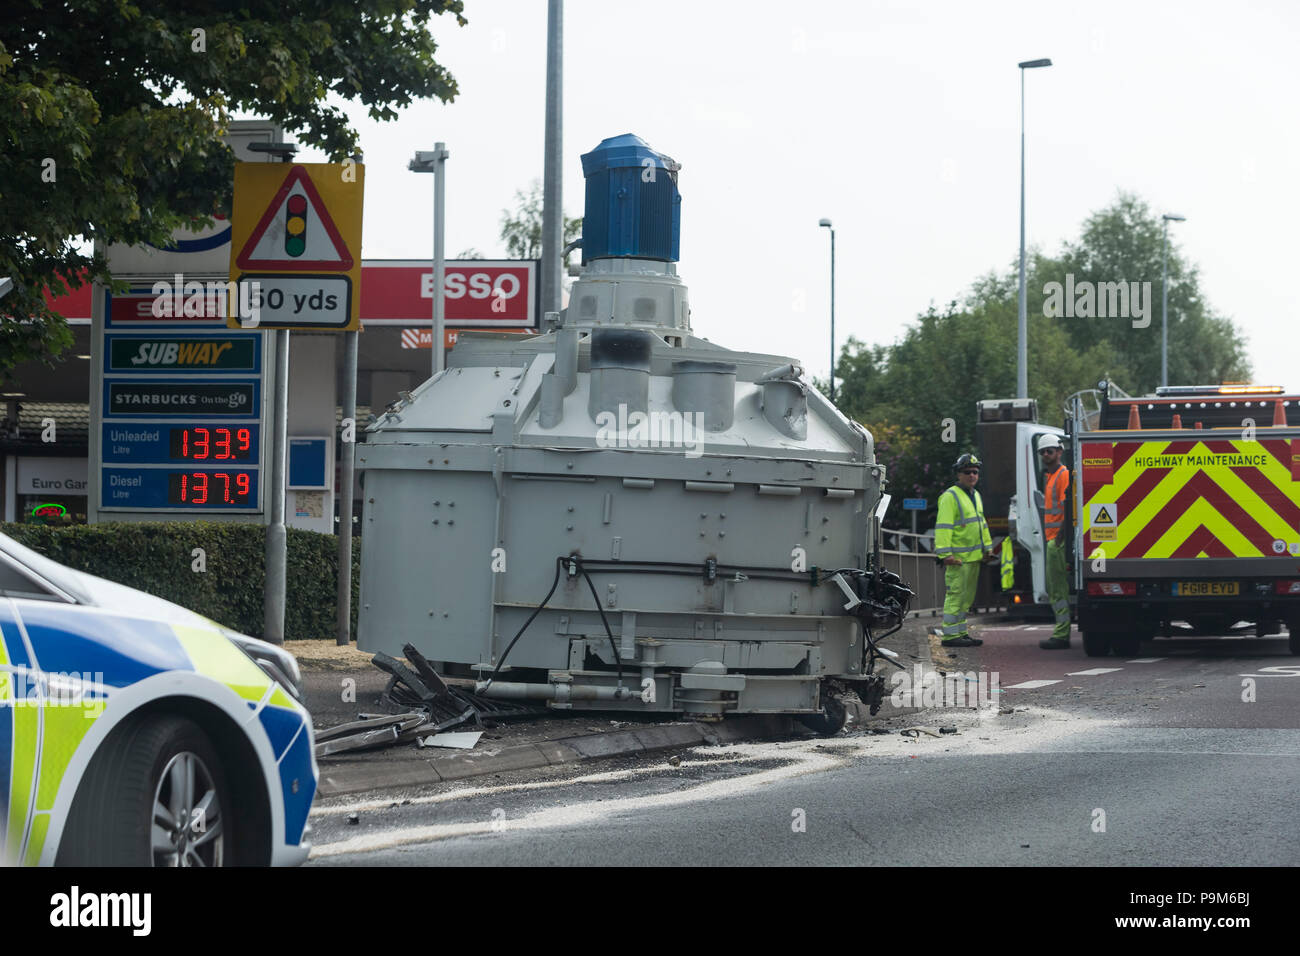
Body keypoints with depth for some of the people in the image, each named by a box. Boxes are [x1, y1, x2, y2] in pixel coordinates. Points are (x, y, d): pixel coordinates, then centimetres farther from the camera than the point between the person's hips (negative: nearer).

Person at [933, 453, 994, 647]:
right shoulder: (950, 497, -11)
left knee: (967, 595, 12)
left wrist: (988, 546, 26)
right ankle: (950, 635, -8)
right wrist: (946, 554, -23)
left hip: (974, 556, 9)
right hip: (958, 556, -9)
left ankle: (961, 631, 19)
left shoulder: (975, 496, 18)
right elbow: (943, 527, -17)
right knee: (956, 594, -10)